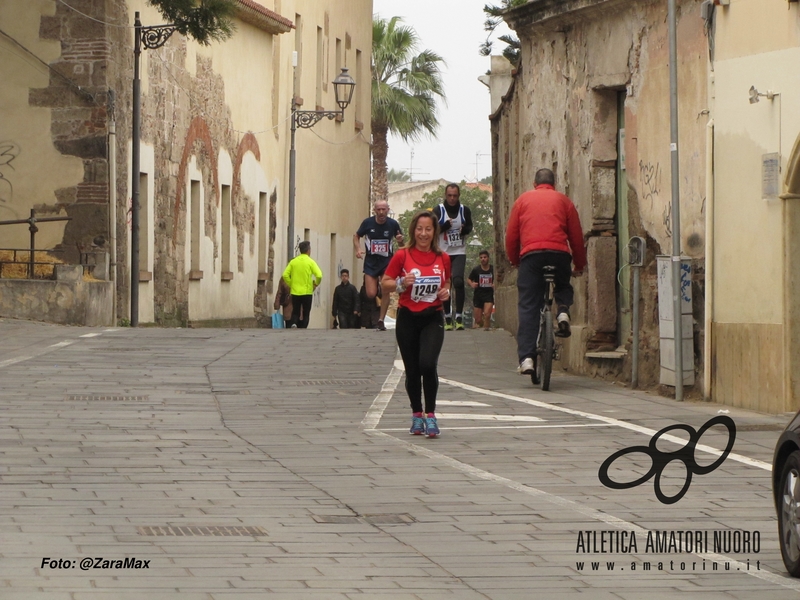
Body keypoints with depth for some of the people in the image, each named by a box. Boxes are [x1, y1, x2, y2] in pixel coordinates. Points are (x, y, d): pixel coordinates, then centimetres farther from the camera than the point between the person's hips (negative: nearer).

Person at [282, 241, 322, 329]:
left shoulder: (293, 261, 4)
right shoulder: (310, 262, -6)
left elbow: (285, 275, -2)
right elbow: (319, 275, -15)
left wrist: (290, 285, 9)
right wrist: (316, 284, 4)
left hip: (295, 292, 3)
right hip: (307, 292, -3)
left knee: (295, 312, 11)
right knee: (305, 314, 7)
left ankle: (294, 323, -16)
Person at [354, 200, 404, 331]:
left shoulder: (393, 224, -7)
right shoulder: (367, 223, -7)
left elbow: (401, 243, 6)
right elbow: (357, 236, 9)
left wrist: (400, 240, -18)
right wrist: (358, 249, -9)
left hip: (387, 261, 0)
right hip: (371, 261, 1)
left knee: (386, 291, -11)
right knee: (371, 294, -8)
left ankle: (381, 320, -1)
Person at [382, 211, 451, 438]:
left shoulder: (443, 258, 5)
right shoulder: (402, 256, -2)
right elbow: (385, 285, 2)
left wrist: (446, 292, -1)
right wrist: (401, 283, -17)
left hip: (433, 318, 0)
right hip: (408, 318, 0)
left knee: (428, 364, -20)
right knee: (412, 370, 6)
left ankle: (430, 415, -7)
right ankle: (417, 415, 24)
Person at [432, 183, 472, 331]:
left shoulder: (464, 210, 2)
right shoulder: (438, 210, -3)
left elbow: (470, 227, 14)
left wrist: (465, 229, -10)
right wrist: (445, 226, -23)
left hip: (459, 252, 0)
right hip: (443, 252, 0)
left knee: (458, 281, -16)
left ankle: (458, 317, -14)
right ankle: (447, 317, 14)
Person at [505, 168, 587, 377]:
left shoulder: (523, 199, 20)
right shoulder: (563, 200, 18)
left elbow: (511, 235, 15)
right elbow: (576, 236, 16)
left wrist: (514, 260, 28)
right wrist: (580, 265, 27)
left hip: (531, 254, 0)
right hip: (559, 253, 0)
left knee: (528, 307, 1)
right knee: (563, 286, 31)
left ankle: (527, 358, -9)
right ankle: (563, 311, -1)